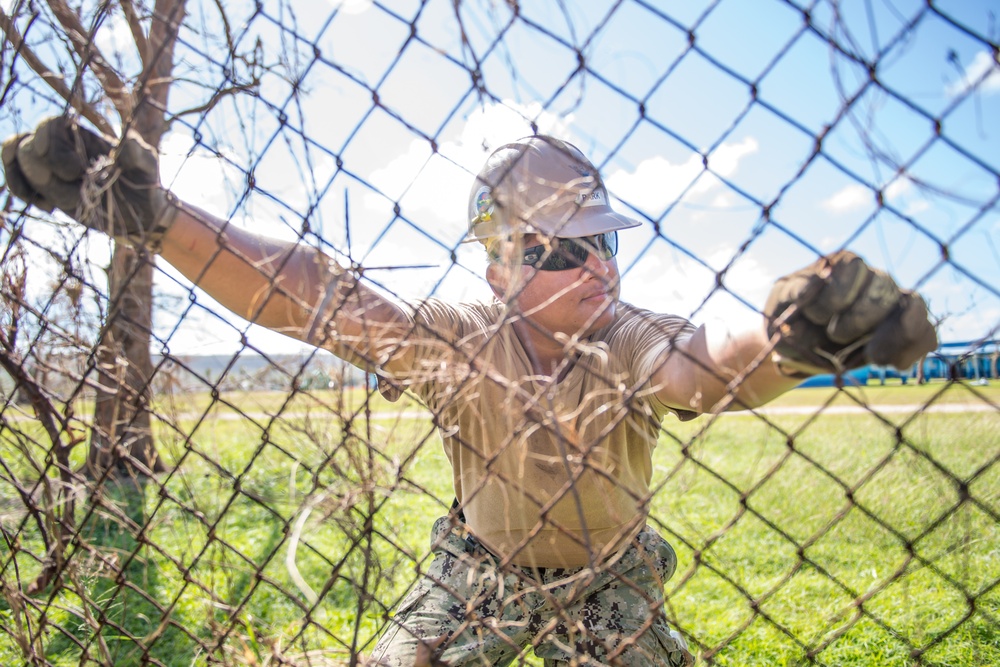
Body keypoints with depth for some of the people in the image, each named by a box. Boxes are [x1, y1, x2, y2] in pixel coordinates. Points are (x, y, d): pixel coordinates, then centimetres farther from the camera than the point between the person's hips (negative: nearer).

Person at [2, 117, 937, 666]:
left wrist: (787, 338, -69)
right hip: (482, 571, 1)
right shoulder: (457, 344, -21)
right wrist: (148, 217, -33)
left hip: (608, 587, 0)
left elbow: (718, 362, -45)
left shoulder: (632, 343, -23)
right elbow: (302, 292, -25)